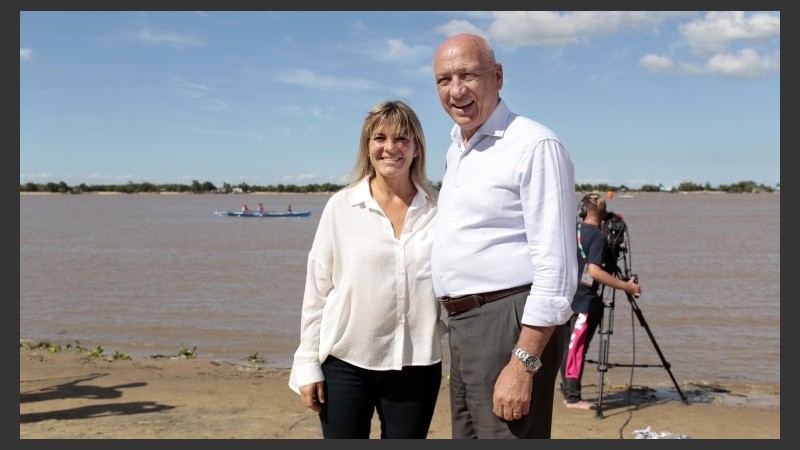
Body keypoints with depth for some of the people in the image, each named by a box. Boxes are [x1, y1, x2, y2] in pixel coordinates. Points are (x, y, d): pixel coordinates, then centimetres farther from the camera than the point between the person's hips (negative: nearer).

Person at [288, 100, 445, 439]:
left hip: (415, 365, 1)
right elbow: (317, 289, 0)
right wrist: (308, 363, -1)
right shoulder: (341, 207, -2)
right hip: (346, 361, -1)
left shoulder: (437, 210, 0)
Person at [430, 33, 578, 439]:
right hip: (462, 325, 9)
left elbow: (556, 267, -19)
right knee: (467, 434, 18)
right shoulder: (455, 151, 16)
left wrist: (523, 364, -23)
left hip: (509, 323, -9)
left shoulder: (535, 145, -13)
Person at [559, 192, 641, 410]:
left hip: (568, 296, 8)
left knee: (569, 345, 15)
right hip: (585, 300, -8)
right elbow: (594, 271, -24)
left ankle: (567, 390, 23)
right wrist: (626, 286, -22)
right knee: (577, 347, -4)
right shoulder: (597, 236, -15)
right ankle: (573, 397, 0)